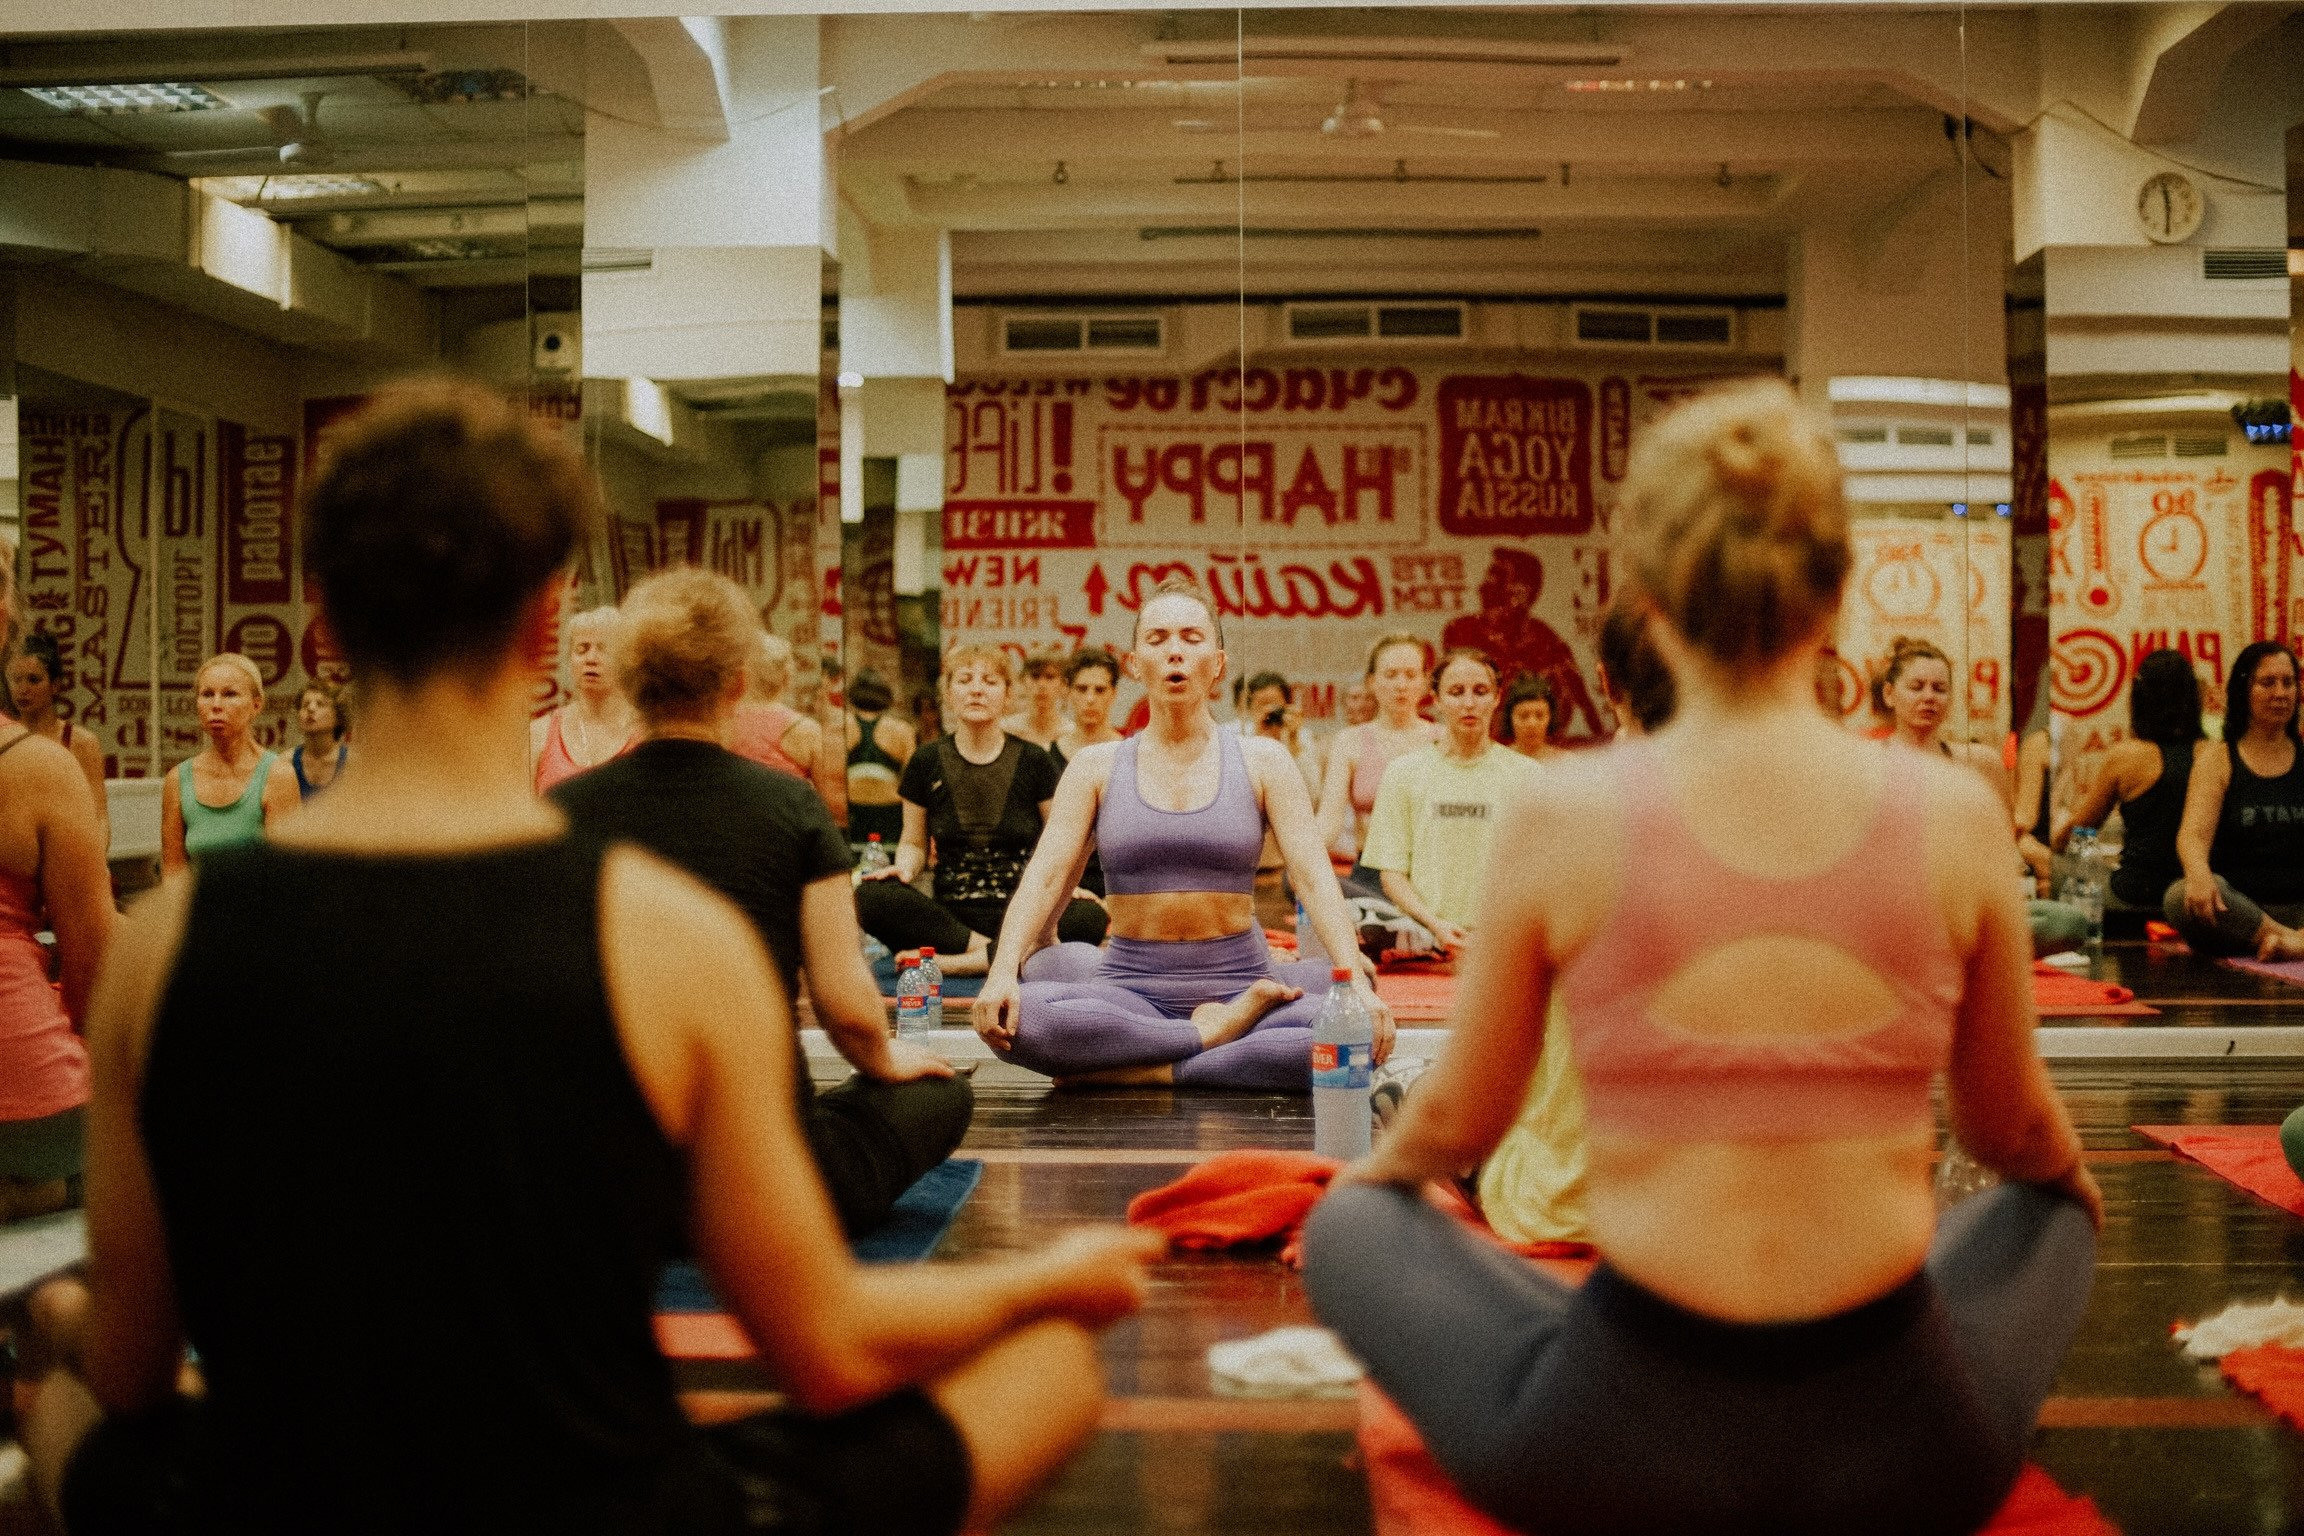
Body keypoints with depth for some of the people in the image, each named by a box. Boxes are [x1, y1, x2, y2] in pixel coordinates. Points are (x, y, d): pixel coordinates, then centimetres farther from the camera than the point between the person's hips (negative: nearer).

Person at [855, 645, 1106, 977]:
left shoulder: (1033, 761, 5)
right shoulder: (926, 763, 8)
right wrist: (905, 867, -7)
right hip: (950, 918, 0)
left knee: (1088, 918, -33)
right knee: (869, 897, -27)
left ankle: (946, 962, -28)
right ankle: (991, 952, -22)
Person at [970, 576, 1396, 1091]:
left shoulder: (1262, 761, 6)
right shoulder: (1097, 767, 7)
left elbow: (1314, 876, -4)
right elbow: (1045, 875, -3)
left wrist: (1358, 982, -20)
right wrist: (1003, 971, -22)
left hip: (1238, 980, 0)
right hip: (1131, 986, 0)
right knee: (1014, 1019, -32)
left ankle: (1149, 1073, -20)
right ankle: (1218, 1033, -20)